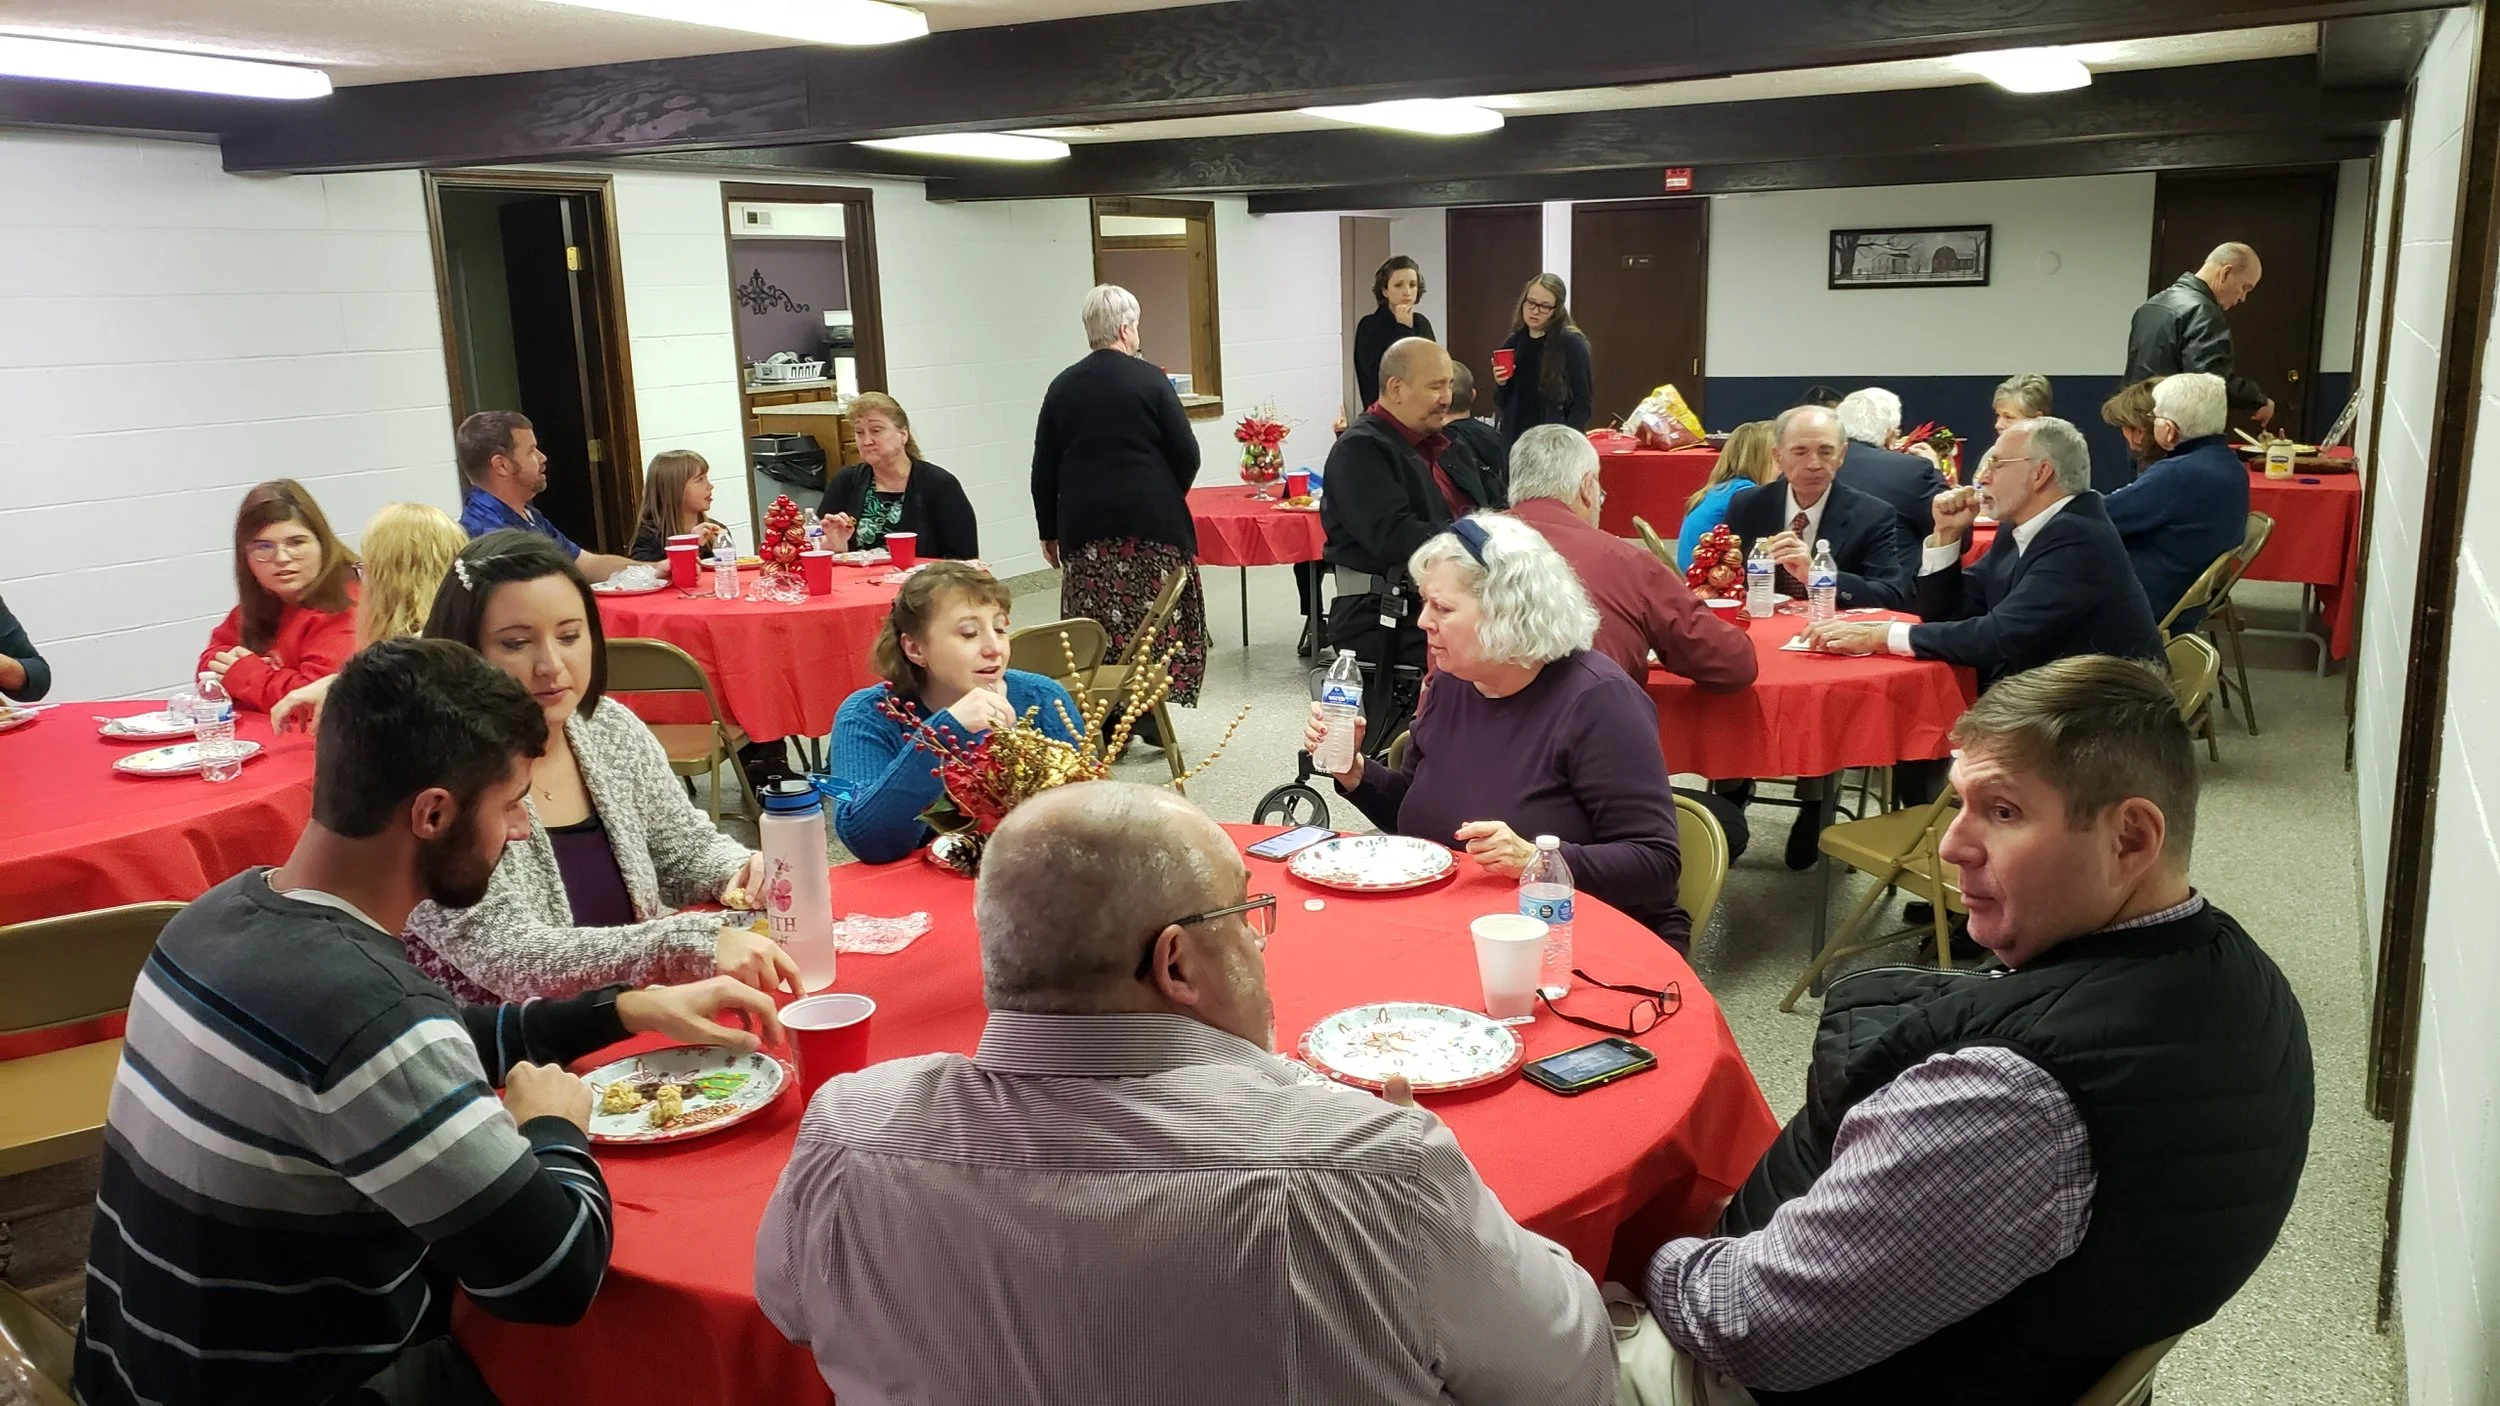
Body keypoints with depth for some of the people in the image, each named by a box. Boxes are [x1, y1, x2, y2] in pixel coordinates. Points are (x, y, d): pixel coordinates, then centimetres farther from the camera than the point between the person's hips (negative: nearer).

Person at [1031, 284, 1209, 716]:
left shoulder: (1062, 387, 6)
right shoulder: (1150, 380, -4)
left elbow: (1043, 469, 9)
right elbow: (1186, 455, -3)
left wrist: (1049, 530, 17)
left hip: (1085, 527, 3)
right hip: (1150, 523, -3)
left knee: (1098, 630, 4)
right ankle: (1149, 715, 6)